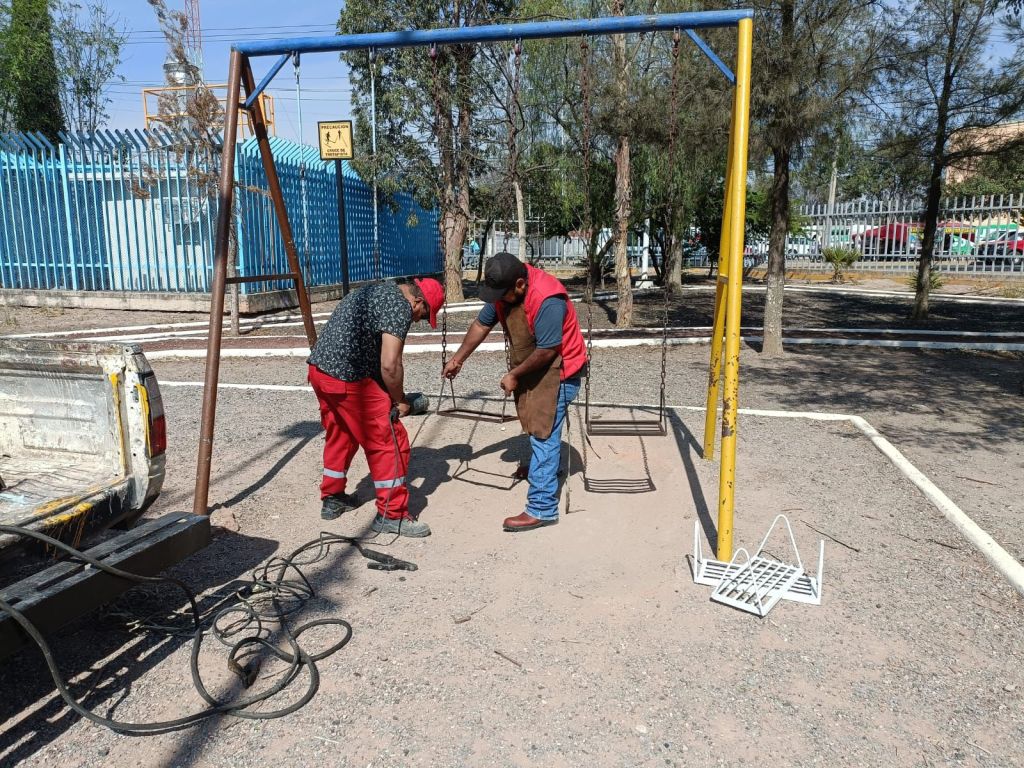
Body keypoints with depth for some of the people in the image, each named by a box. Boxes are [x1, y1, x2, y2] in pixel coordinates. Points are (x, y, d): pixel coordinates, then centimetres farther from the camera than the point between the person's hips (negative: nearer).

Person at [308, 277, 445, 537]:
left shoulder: (376, 291, 18)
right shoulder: (401, 307, -12)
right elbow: (389, 365, -19)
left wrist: (393, 394, 20)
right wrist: (399, 401, -1)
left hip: (319, 368, 10)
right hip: (347, 378, -10)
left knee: (340, 435, 26)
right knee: (390, 442, 0)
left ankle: (332, 498, 39)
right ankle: (392, 515, 7)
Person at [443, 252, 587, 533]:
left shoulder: (547, 300, -32)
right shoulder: (503, 290, -6)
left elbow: (547, 351, -27)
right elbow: (482, 324, 6)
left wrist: (514, 375, -16)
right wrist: (458, 358, 7)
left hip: (557, 370, -8)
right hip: (531, 366, 8)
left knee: (543, 433, -11)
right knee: (536, 425, 24)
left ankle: (542, 508, -8)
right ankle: (540, 466, 51)